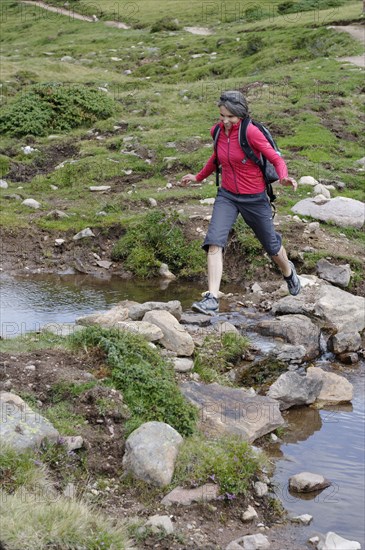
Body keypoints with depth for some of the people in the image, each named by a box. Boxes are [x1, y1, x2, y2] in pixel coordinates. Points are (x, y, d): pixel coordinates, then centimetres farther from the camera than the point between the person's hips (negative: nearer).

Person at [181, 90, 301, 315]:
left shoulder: (251, 132, -20)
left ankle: (289, 272, 50)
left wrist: (284, 177, -40)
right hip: (227, 196, 4)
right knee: (214, 242, -18)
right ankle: (212, 300, -22)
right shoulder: (218, 131, -3)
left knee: (271, 245, 15)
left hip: (254, 199, -4)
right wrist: (199, 177, 29)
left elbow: (276, 159, -19)